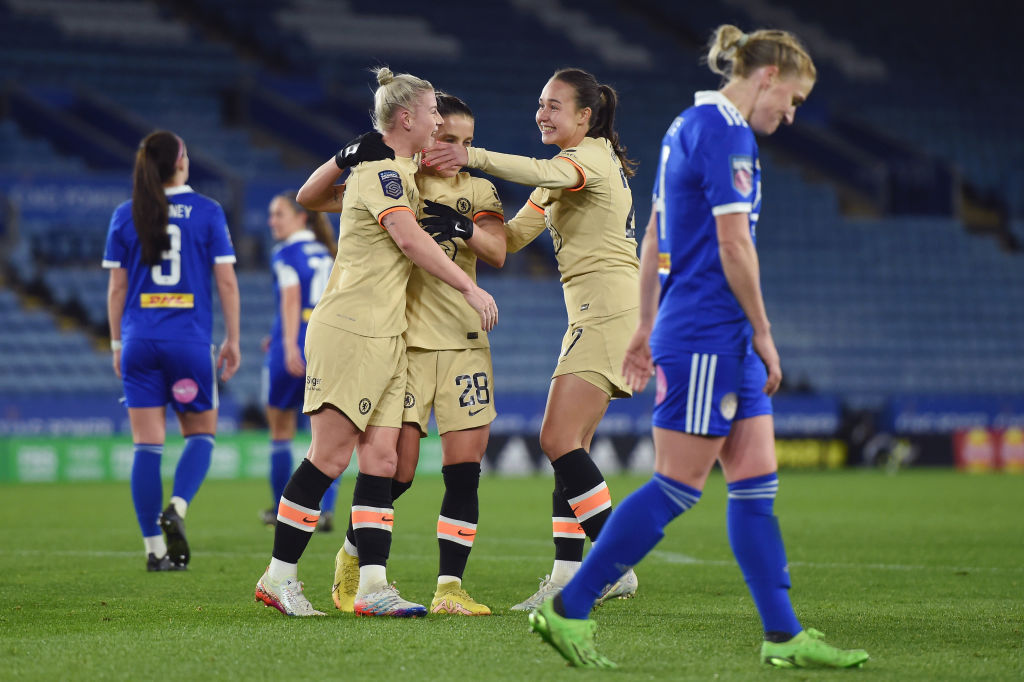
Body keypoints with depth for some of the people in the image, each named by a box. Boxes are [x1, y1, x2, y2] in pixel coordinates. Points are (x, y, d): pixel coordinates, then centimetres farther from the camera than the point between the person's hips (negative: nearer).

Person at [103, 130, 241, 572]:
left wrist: (117, 344, 14)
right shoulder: (207, 212, -2)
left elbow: (116, 288, 6)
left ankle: (154, 548, 0)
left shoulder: (125, 216, 4)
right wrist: (233, 340, 4)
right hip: (190, 338, -2)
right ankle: (176, 508, -14)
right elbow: (226, 281, -3)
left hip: (140, 341, 2)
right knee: (201, 434, 13)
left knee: (147, 445, 3)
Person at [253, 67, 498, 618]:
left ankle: (372, 584, -4)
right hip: (348, 328, -9)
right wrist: (470, 288, -20)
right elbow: (409, 239, -22)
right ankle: (279, 575, 0)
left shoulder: (398, 168, 19)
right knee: (330, 455, -8)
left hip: (386, 335, 9)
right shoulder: (382, 169, -10)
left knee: (381, 458, 0)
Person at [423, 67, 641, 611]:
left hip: (608, 310, -10)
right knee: (568, 446, 5)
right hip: (592, 315, 10)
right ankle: (567, 574, 3)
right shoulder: (571, 167, 22)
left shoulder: (592, 157, -7)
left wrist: (473, 156, -41)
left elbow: (546, 173, -31)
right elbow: (513, 235, 17)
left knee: (559, 440, -16)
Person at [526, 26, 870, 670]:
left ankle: (784, 635, 9)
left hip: (725, 341, 10)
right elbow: (733, 242, -18)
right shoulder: (724, 131, -13)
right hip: (707, 336, -10)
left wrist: (647, 328, 24)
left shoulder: (689, 126, 17)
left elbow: (654, 237, 21)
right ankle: (568, 609, -5)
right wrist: (763, 332, -11)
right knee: (678, 487, -8)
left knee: (757, 483, 8)